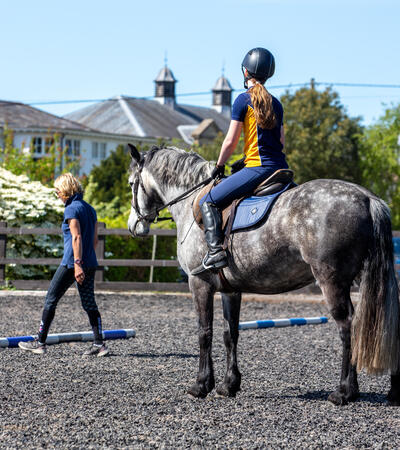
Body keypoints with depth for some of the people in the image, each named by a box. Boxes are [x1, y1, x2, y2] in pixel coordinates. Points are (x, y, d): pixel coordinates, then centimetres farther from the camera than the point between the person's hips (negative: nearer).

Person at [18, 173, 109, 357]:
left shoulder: (71, 209, -11)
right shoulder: (90, 209, 12)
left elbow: (77, 237, -20)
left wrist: (77, 264, -24)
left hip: (72, 263, -7)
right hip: (90, 263, 7)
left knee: (51, 300, 4)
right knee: (89, 304, 8)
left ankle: (40, 342, 9)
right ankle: (99, 344, 1)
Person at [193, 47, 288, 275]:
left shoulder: (244, 100, -3)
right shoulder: (276, 103, 16)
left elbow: (230, 141, -4)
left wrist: (219, 166, 11)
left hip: (258, 168, -7)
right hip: (281, 168, 7)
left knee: (209, 201, -3)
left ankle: (215, 251, -20)